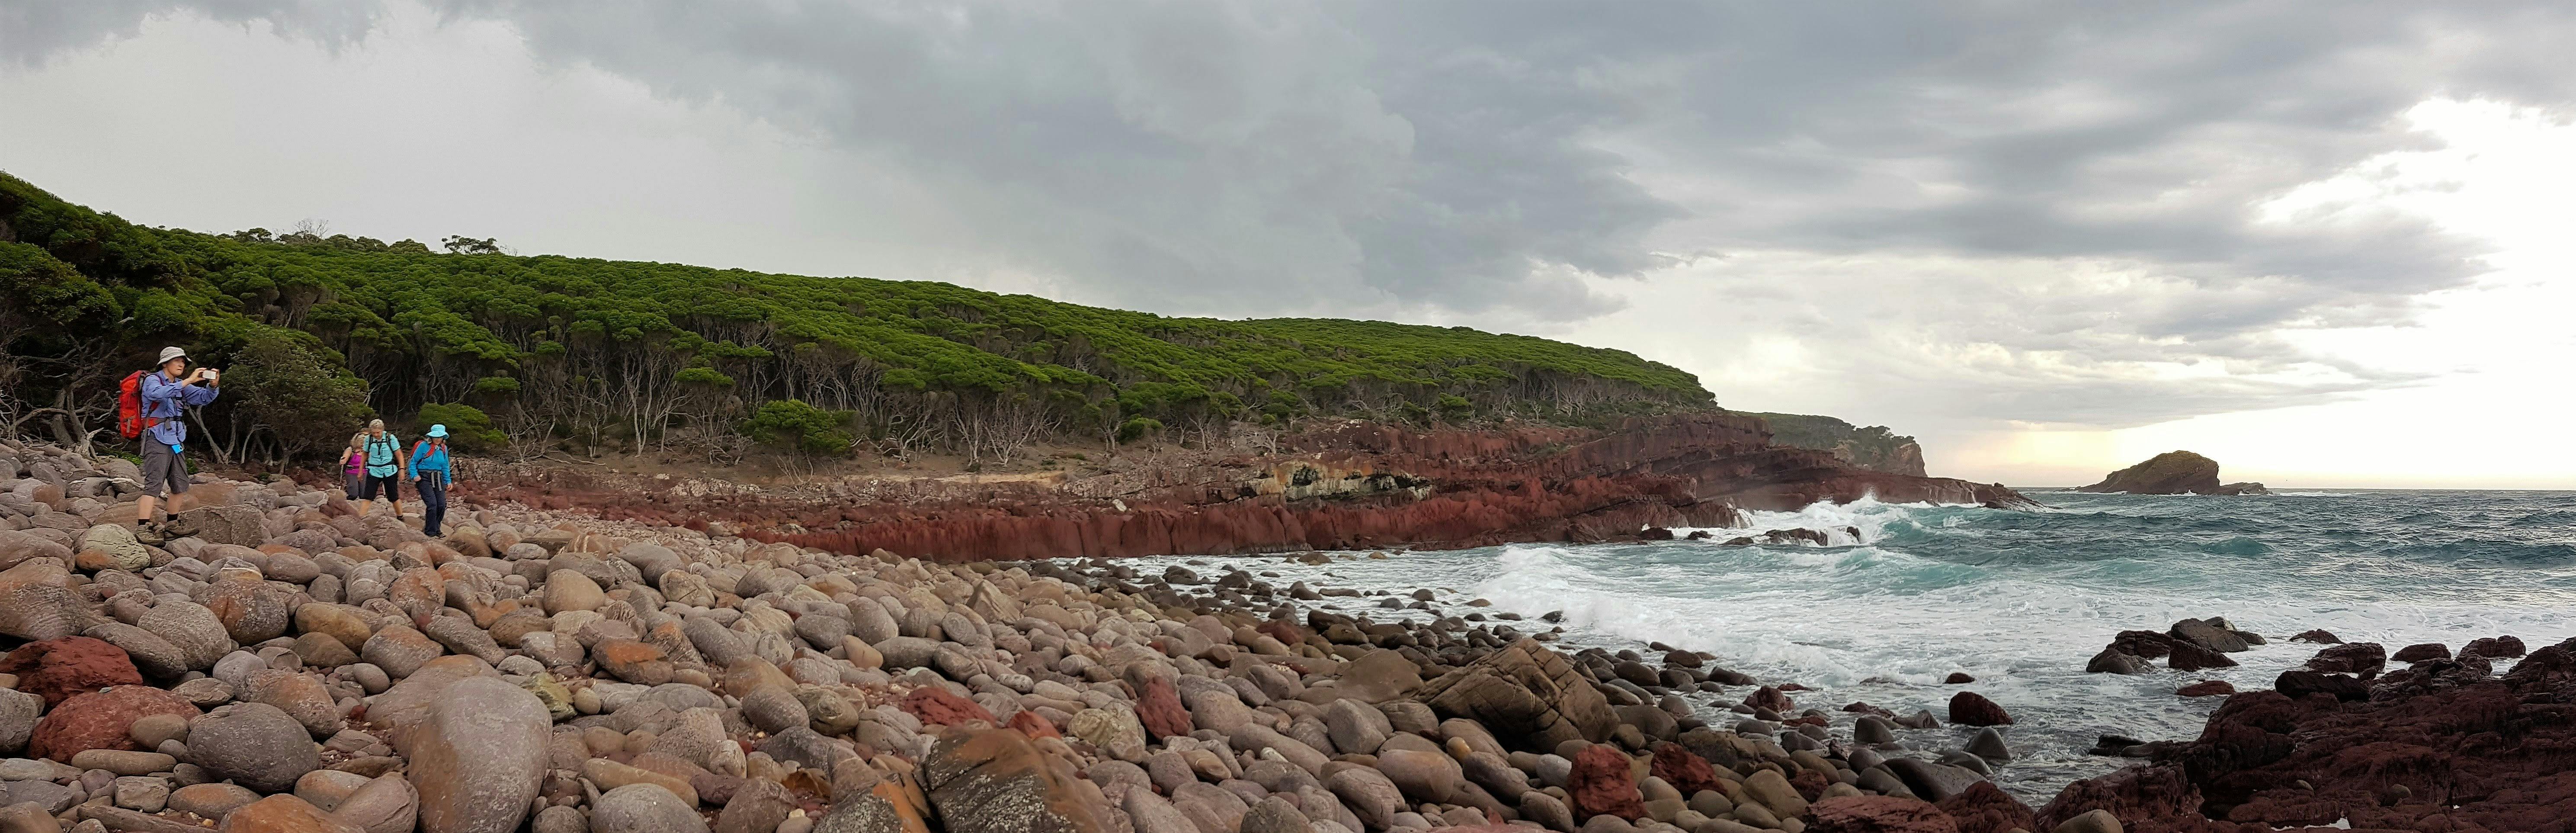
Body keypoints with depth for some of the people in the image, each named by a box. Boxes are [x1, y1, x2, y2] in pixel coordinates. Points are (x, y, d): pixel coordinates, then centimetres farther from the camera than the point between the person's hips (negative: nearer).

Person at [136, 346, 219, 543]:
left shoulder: (181, 385, 18)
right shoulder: (152, 380, -4)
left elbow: (203, 397, 13)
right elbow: (158, 393, -27)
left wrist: (213, 386, -9)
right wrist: (188, 381, -32)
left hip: (177, 442, 8)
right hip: (158, 440, -8)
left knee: (180, 486, 12)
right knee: (154, 484, -17)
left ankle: (172, 525, 24)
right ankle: (142, 529, -22)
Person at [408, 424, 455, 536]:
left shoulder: (444, 448, 10)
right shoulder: (424, 446, -7)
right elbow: (413, 462, -2)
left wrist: (448, 481, 14)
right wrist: (415, 475, -14)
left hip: (438, 478, 6)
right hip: (424, 478, -6)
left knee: (442, 505, -2)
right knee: (432, 504, -15)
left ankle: (436, 529, 18)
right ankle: (430, 533, -7)